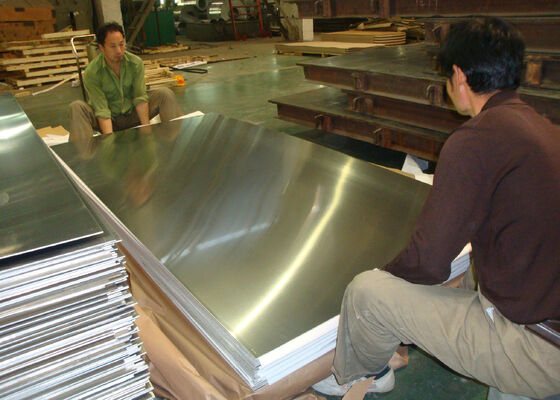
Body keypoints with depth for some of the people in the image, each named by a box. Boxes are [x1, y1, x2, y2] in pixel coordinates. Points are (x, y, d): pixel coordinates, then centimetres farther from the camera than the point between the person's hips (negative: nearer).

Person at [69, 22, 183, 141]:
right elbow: (102, 110, -24)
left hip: (133, 115, 2)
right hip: (110, 119, -1)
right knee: (77, 107, -30)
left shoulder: (136, 63, -11)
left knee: (165, 93, -18)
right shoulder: (91, 73, -19)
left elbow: (140, 97, -14)